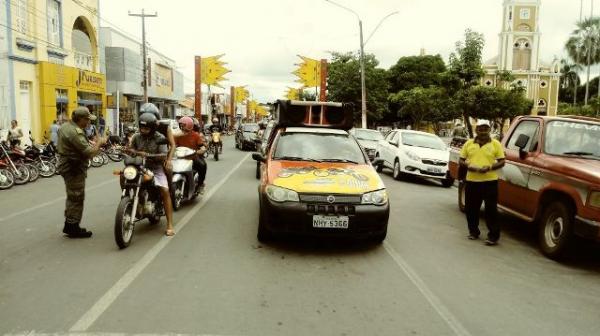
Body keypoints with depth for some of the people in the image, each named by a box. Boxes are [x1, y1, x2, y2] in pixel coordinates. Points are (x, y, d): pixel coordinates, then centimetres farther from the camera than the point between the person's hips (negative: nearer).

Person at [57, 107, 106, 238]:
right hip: (74, 168, -11)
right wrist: (99, 142, -10)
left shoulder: (65, 126, 10)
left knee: (72, 197, 20)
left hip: (66, 165, 11)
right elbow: (89, 152, -27)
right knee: (77, 199, -1)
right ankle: (73, 228, 8)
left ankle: (68, 225, 29)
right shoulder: (76, 132, -23)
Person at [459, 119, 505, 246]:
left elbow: (502, 162, 2)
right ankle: (473, 231, 27)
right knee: (471, 208, 10)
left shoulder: (496, 144, 3)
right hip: (472, 181, 3)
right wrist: (468, 166, -10)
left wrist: (490, 167, -15)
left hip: (490, 181, -3)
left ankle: (493, 236, 4)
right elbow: (461, 161, 11)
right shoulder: (469, 143, 9)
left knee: (491, 209, -2)